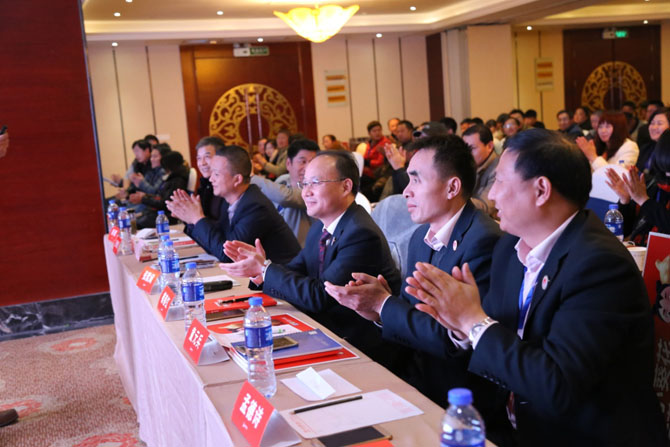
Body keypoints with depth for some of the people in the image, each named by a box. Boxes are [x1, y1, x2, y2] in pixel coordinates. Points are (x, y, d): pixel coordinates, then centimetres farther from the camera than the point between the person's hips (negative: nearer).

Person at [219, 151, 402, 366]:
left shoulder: (362, 235, -22)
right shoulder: (321, 227, 9)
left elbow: (318, 296, -24)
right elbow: (296, 273, 8)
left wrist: (264, 269, -19)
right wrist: (261, 265, -12)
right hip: (326, 329, 8)